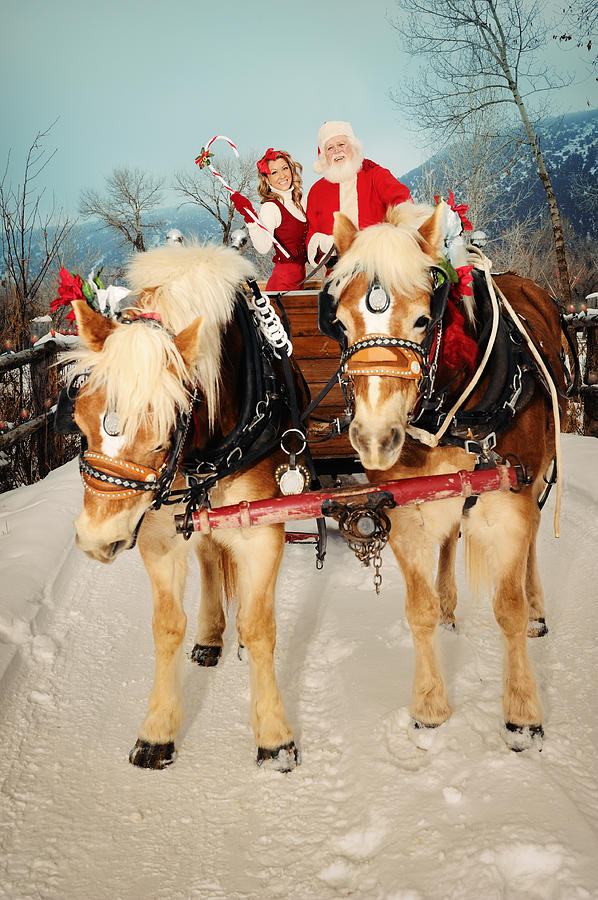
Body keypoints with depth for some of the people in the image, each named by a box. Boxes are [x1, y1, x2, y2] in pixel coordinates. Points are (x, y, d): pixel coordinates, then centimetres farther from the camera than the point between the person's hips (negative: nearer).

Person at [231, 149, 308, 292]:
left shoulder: (297, 202, 11)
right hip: (283, 279, -8)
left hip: (300, 277, 8)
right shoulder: (270, 207, -14)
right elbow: (263, 248, -28)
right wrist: (249, 215, -34)